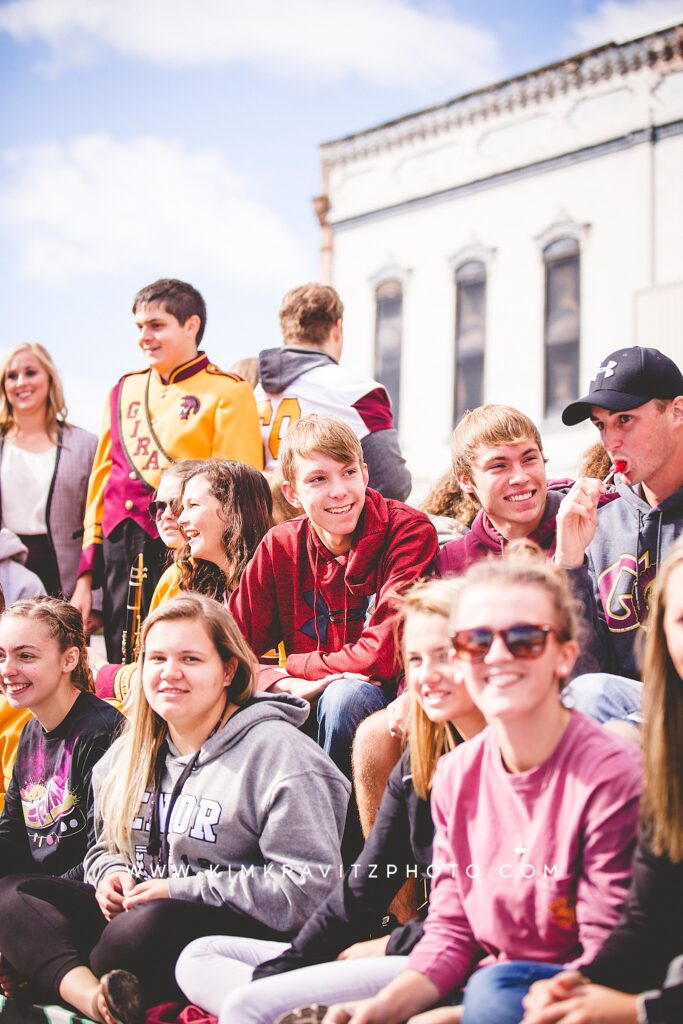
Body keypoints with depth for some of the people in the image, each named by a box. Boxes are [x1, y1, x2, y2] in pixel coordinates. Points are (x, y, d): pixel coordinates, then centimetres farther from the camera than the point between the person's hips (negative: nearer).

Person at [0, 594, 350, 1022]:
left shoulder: (277, 753, -8)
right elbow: (106, 846, 28)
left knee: (150, 926, -38)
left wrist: (182, 889, -15)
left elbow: (308, 884, -14)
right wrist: (112, 873, 1)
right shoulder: (128, 752, 15)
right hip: (133, 910, 7)